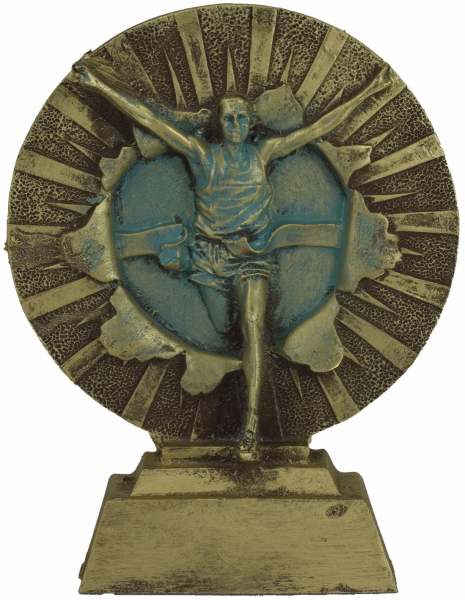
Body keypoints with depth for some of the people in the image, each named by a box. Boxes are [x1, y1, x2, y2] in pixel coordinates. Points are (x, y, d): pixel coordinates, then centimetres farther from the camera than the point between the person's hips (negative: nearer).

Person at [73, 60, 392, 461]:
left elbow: (319, 128, 5)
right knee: (221, 326, 8)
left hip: (250, 253, -2)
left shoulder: (263, 153, 7)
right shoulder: (203, 154, 6)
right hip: (210, 254, 2)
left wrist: (368, 92, 2)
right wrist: (99, 85, -4)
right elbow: (148, 119, 0)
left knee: (253, 325, -20)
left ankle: (251, 426, -27)